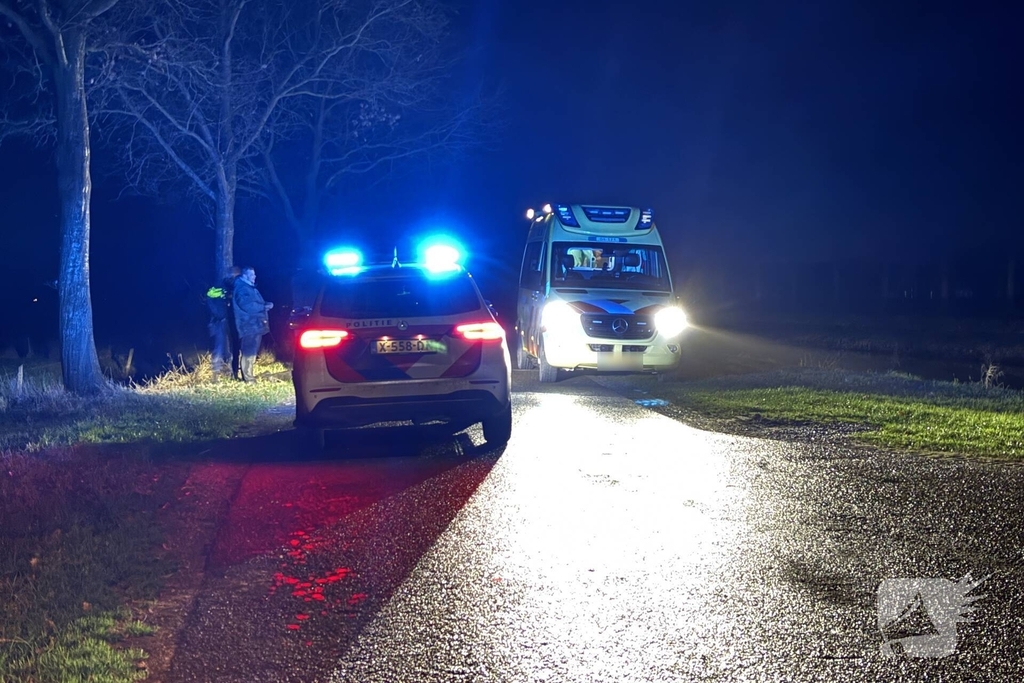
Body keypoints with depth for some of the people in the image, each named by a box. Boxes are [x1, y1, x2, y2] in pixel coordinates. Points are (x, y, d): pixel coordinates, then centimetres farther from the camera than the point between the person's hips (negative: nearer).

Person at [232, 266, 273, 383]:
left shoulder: (250, 288, 20)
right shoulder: (241, 289, -12)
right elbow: (248, 306, -24)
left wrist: (266, 305, 9)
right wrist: (264, 306, -16)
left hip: (255, 325, 10)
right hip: (249, 326, -10)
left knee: (252, 351, 14)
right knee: (249, 352, -11)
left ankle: (248, 376, 20)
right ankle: (248, 378, -12)